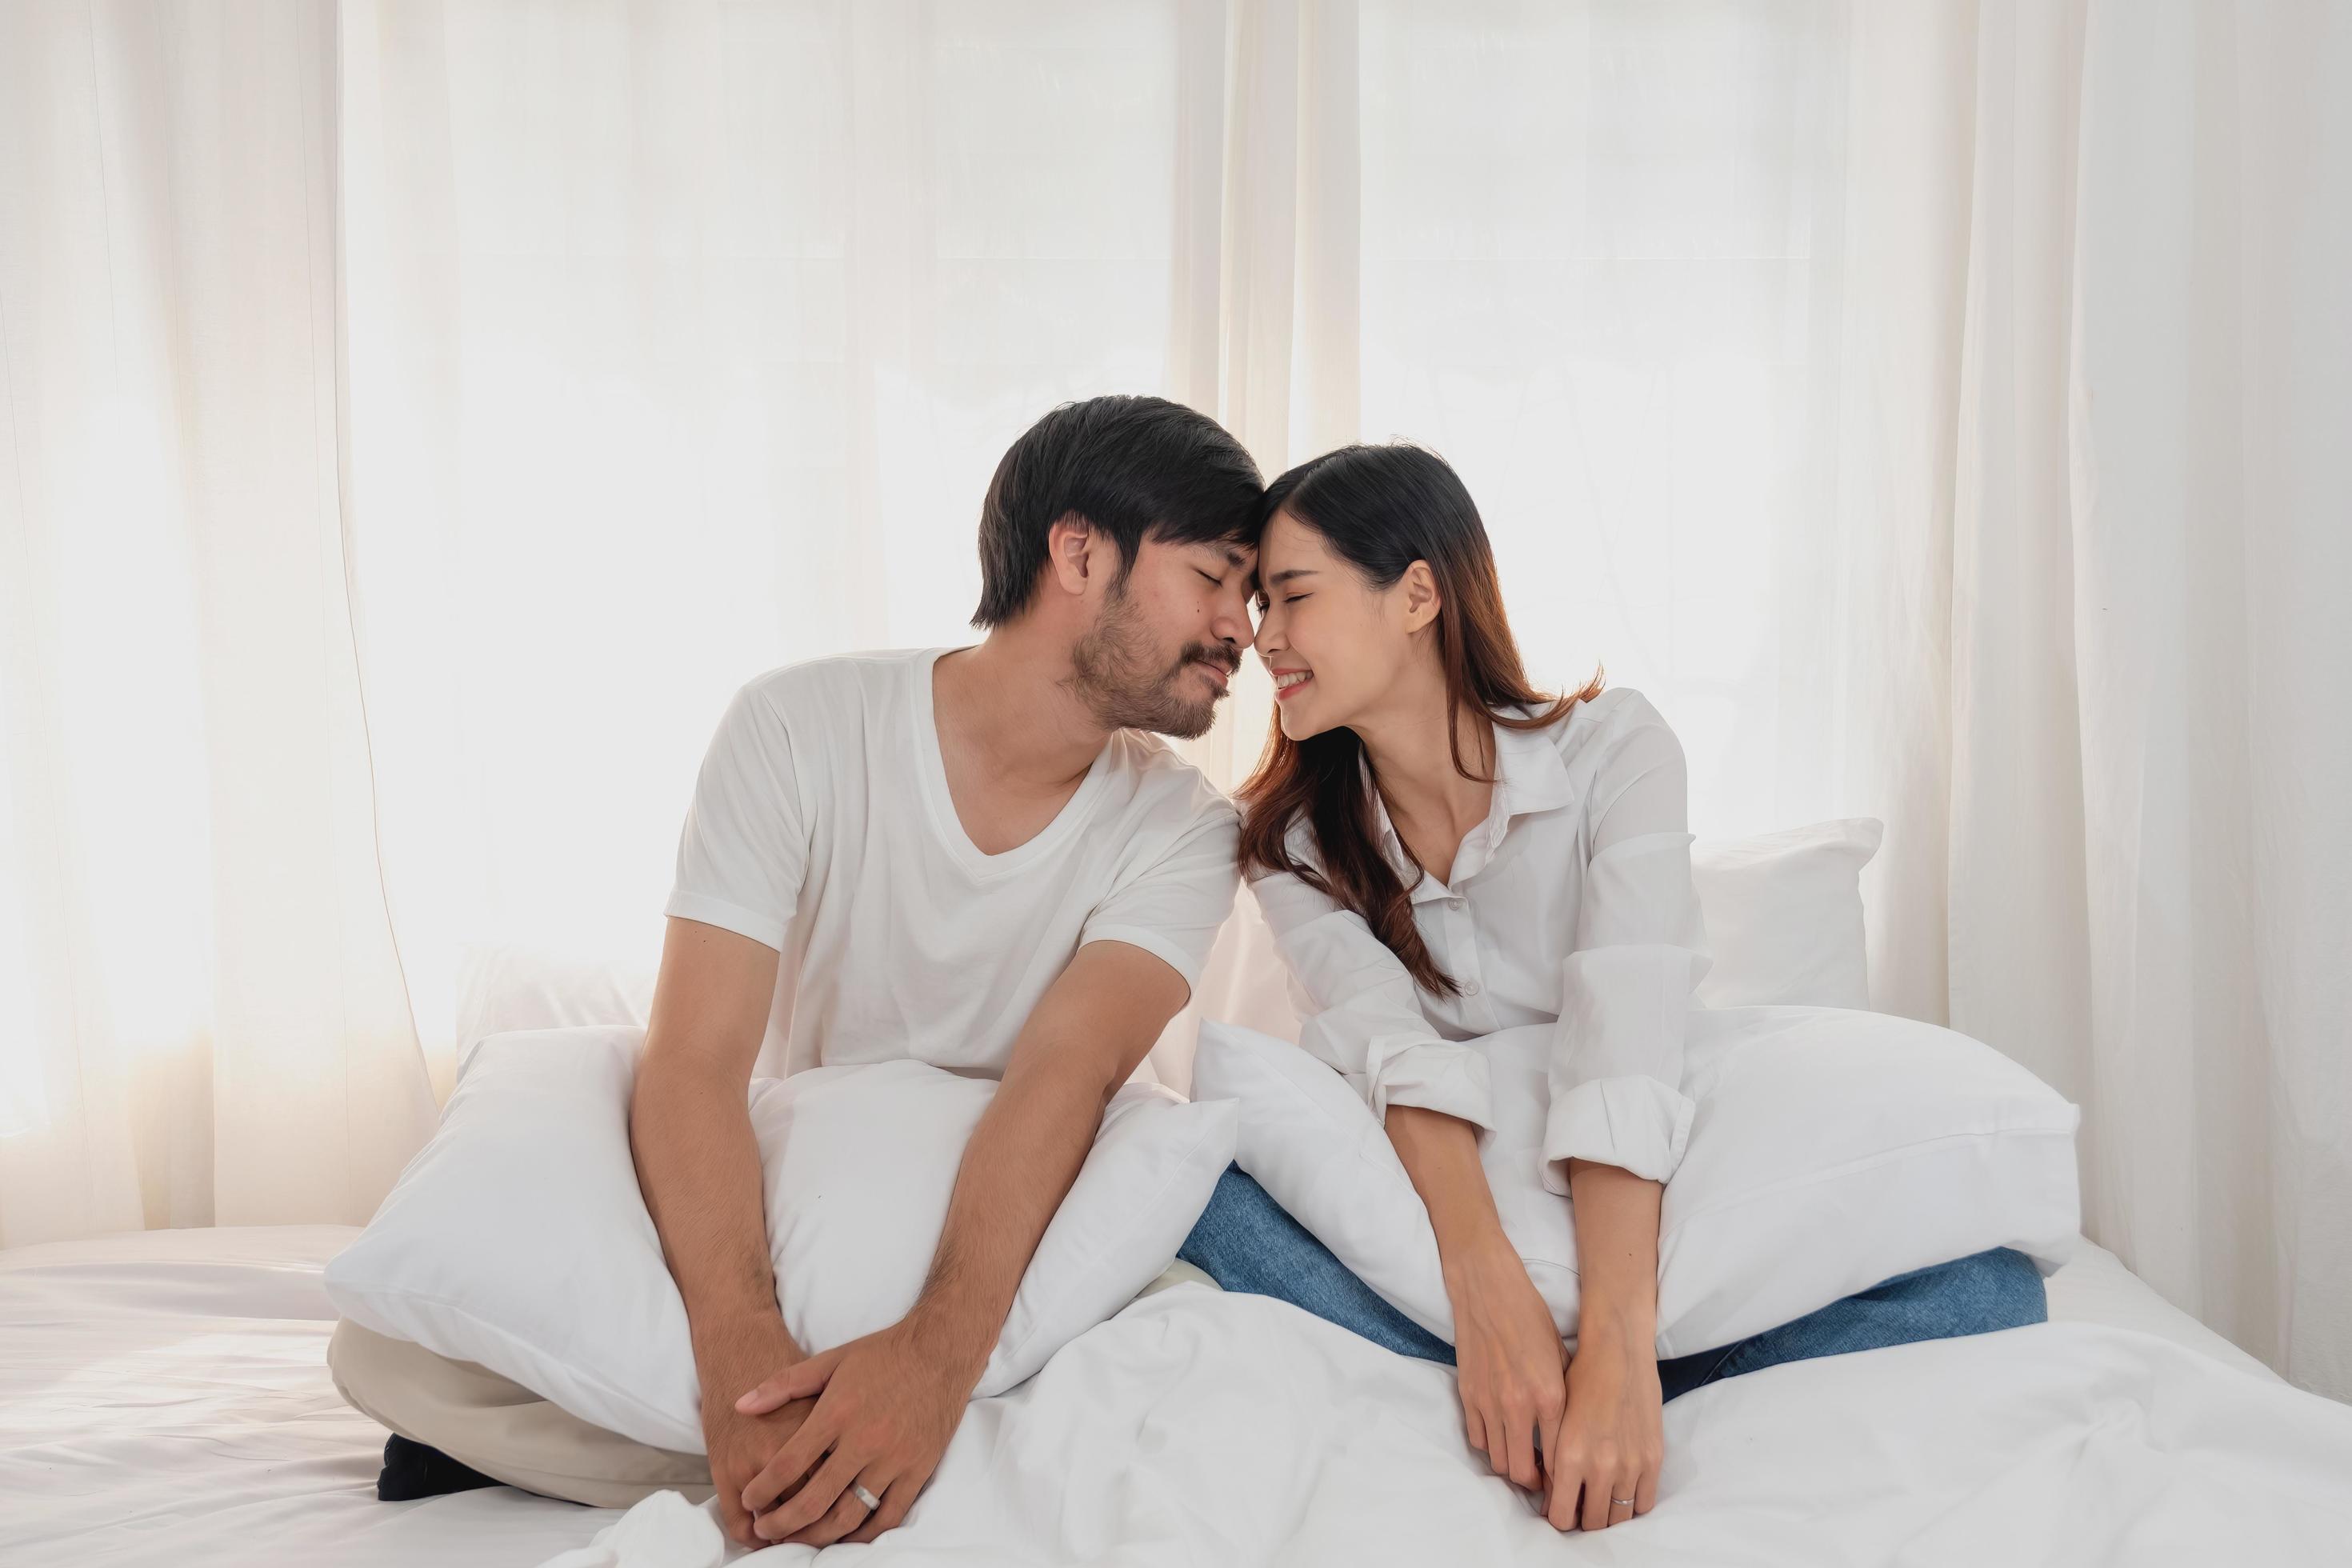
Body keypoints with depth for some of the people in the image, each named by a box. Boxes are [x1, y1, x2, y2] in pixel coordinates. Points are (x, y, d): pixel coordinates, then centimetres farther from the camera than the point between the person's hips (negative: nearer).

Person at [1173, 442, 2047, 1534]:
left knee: (1988, 1288, -28)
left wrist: (1616, 1348, -37)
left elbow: (1623, 1048, -25)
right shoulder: (1290, 839, 0)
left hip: (1647, 1225, -1)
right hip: (1432, 1226, 1)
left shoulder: (1614, 748, -9)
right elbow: (1397, 1053, -19)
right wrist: (1487, 1286, -38)